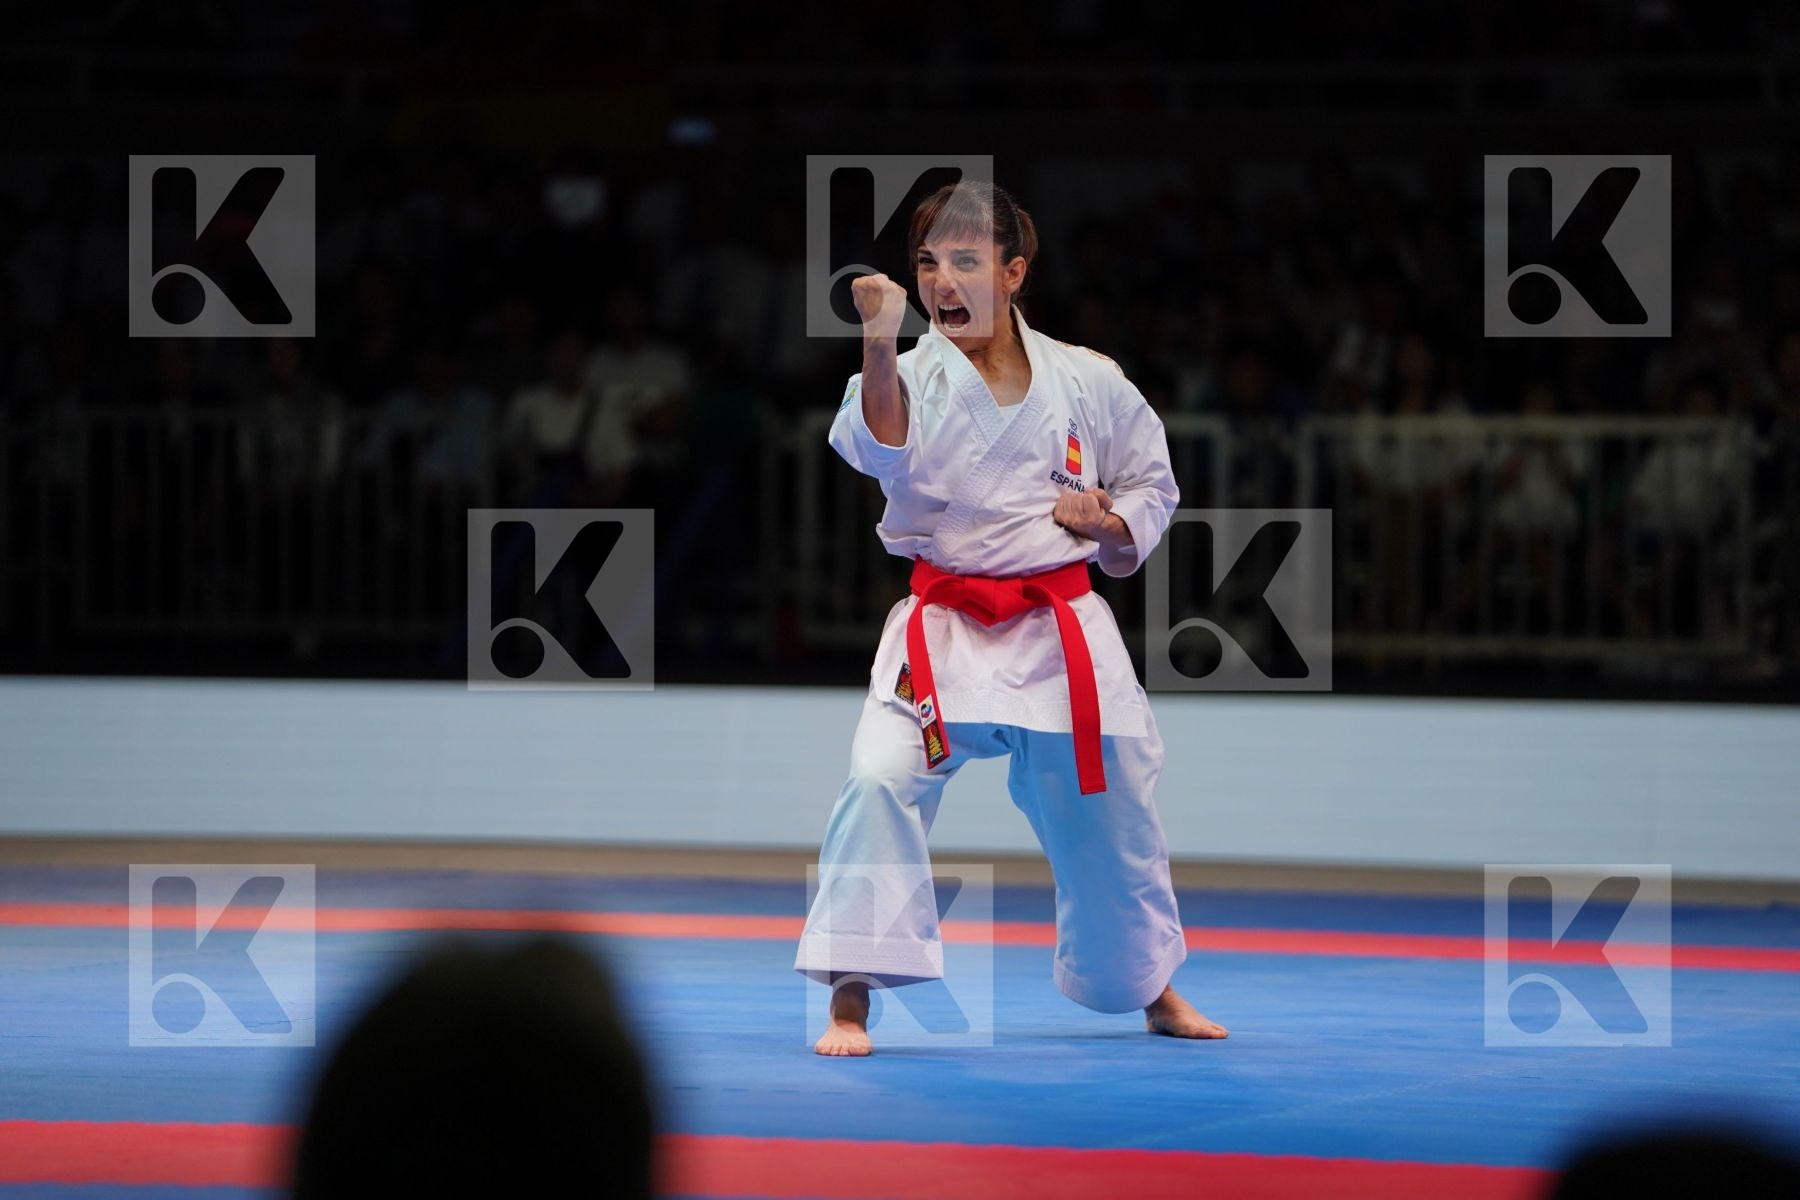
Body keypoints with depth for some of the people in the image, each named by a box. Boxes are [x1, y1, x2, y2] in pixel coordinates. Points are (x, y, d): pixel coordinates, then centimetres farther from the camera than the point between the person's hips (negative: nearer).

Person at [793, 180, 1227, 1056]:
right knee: (882, 780, -24)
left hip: (1063, 632, 2)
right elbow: (883, 449, -29)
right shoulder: (913, 377, -6)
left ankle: (1154, 992, 40)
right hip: (944, 629, -2)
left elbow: (1152, 485, 15)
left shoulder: (1086, 383, 1)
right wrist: (879, 345, -43)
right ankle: (850, 1001, -16)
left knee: (1111, 814, 14)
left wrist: (1108, 522, -7)